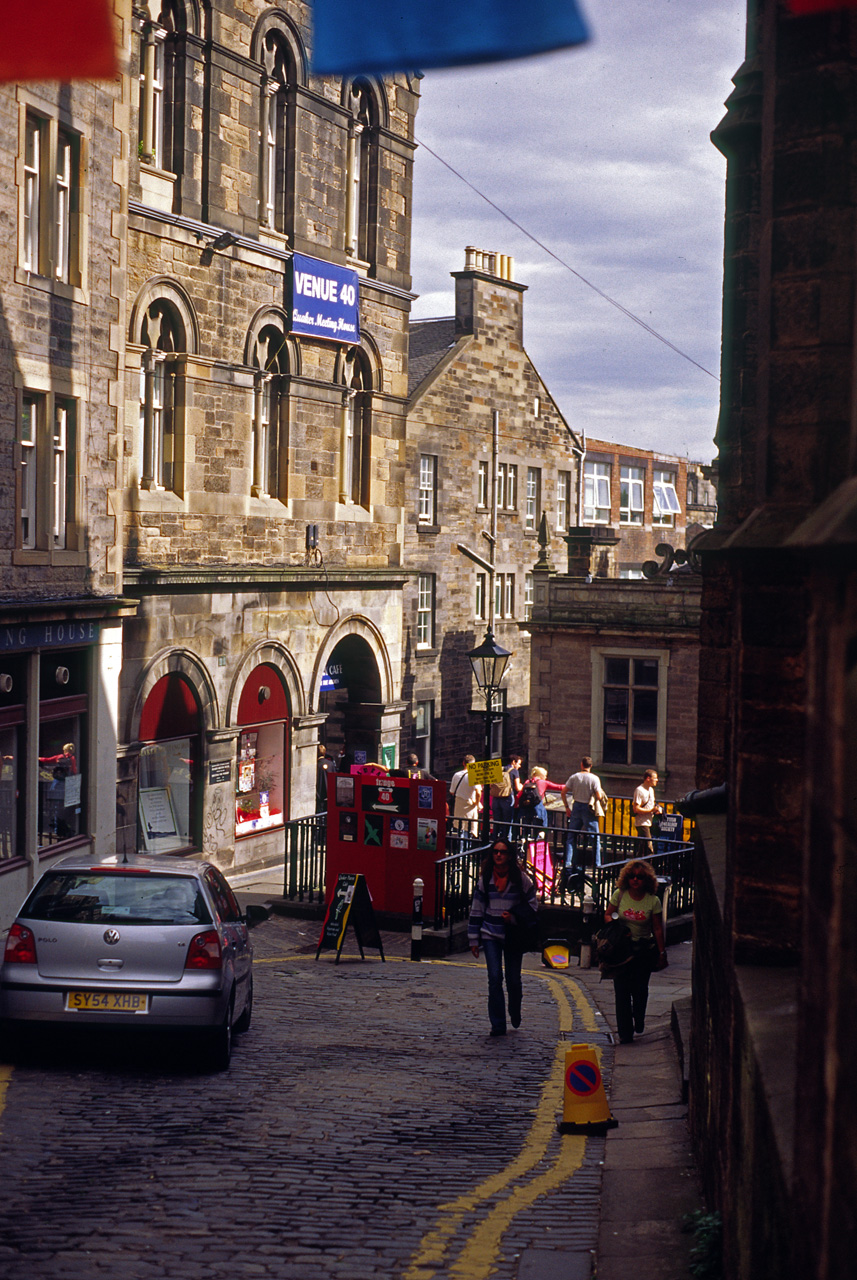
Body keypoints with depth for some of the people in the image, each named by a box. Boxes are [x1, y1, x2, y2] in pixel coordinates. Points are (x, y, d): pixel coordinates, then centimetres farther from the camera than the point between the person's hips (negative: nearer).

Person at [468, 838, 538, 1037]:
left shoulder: (521, 879, -2)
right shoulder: (485, 879, 3)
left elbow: (531, 906, 6)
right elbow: (476, 910, 7)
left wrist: (514, 918, -12)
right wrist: (474, 939, 5)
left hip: (514, 936, 0)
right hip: (491, 935, 1)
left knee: (513, 979, 7)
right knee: (495, 978, -10)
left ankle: (515, 1013, 36)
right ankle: (498, 1024, -4)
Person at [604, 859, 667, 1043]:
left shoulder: (653, 901, -5)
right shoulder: (619, 895, -3)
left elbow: (658, 929, 0)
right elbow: (608, 915, 9)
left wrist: (662, 953, 0)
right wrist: (613, 922, -14)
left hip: (644, 950, 0)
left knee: (640, 989, 2)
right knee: (622, 990, -5)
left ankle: (639, 1021, 32)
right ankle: (625, 1032, 1)